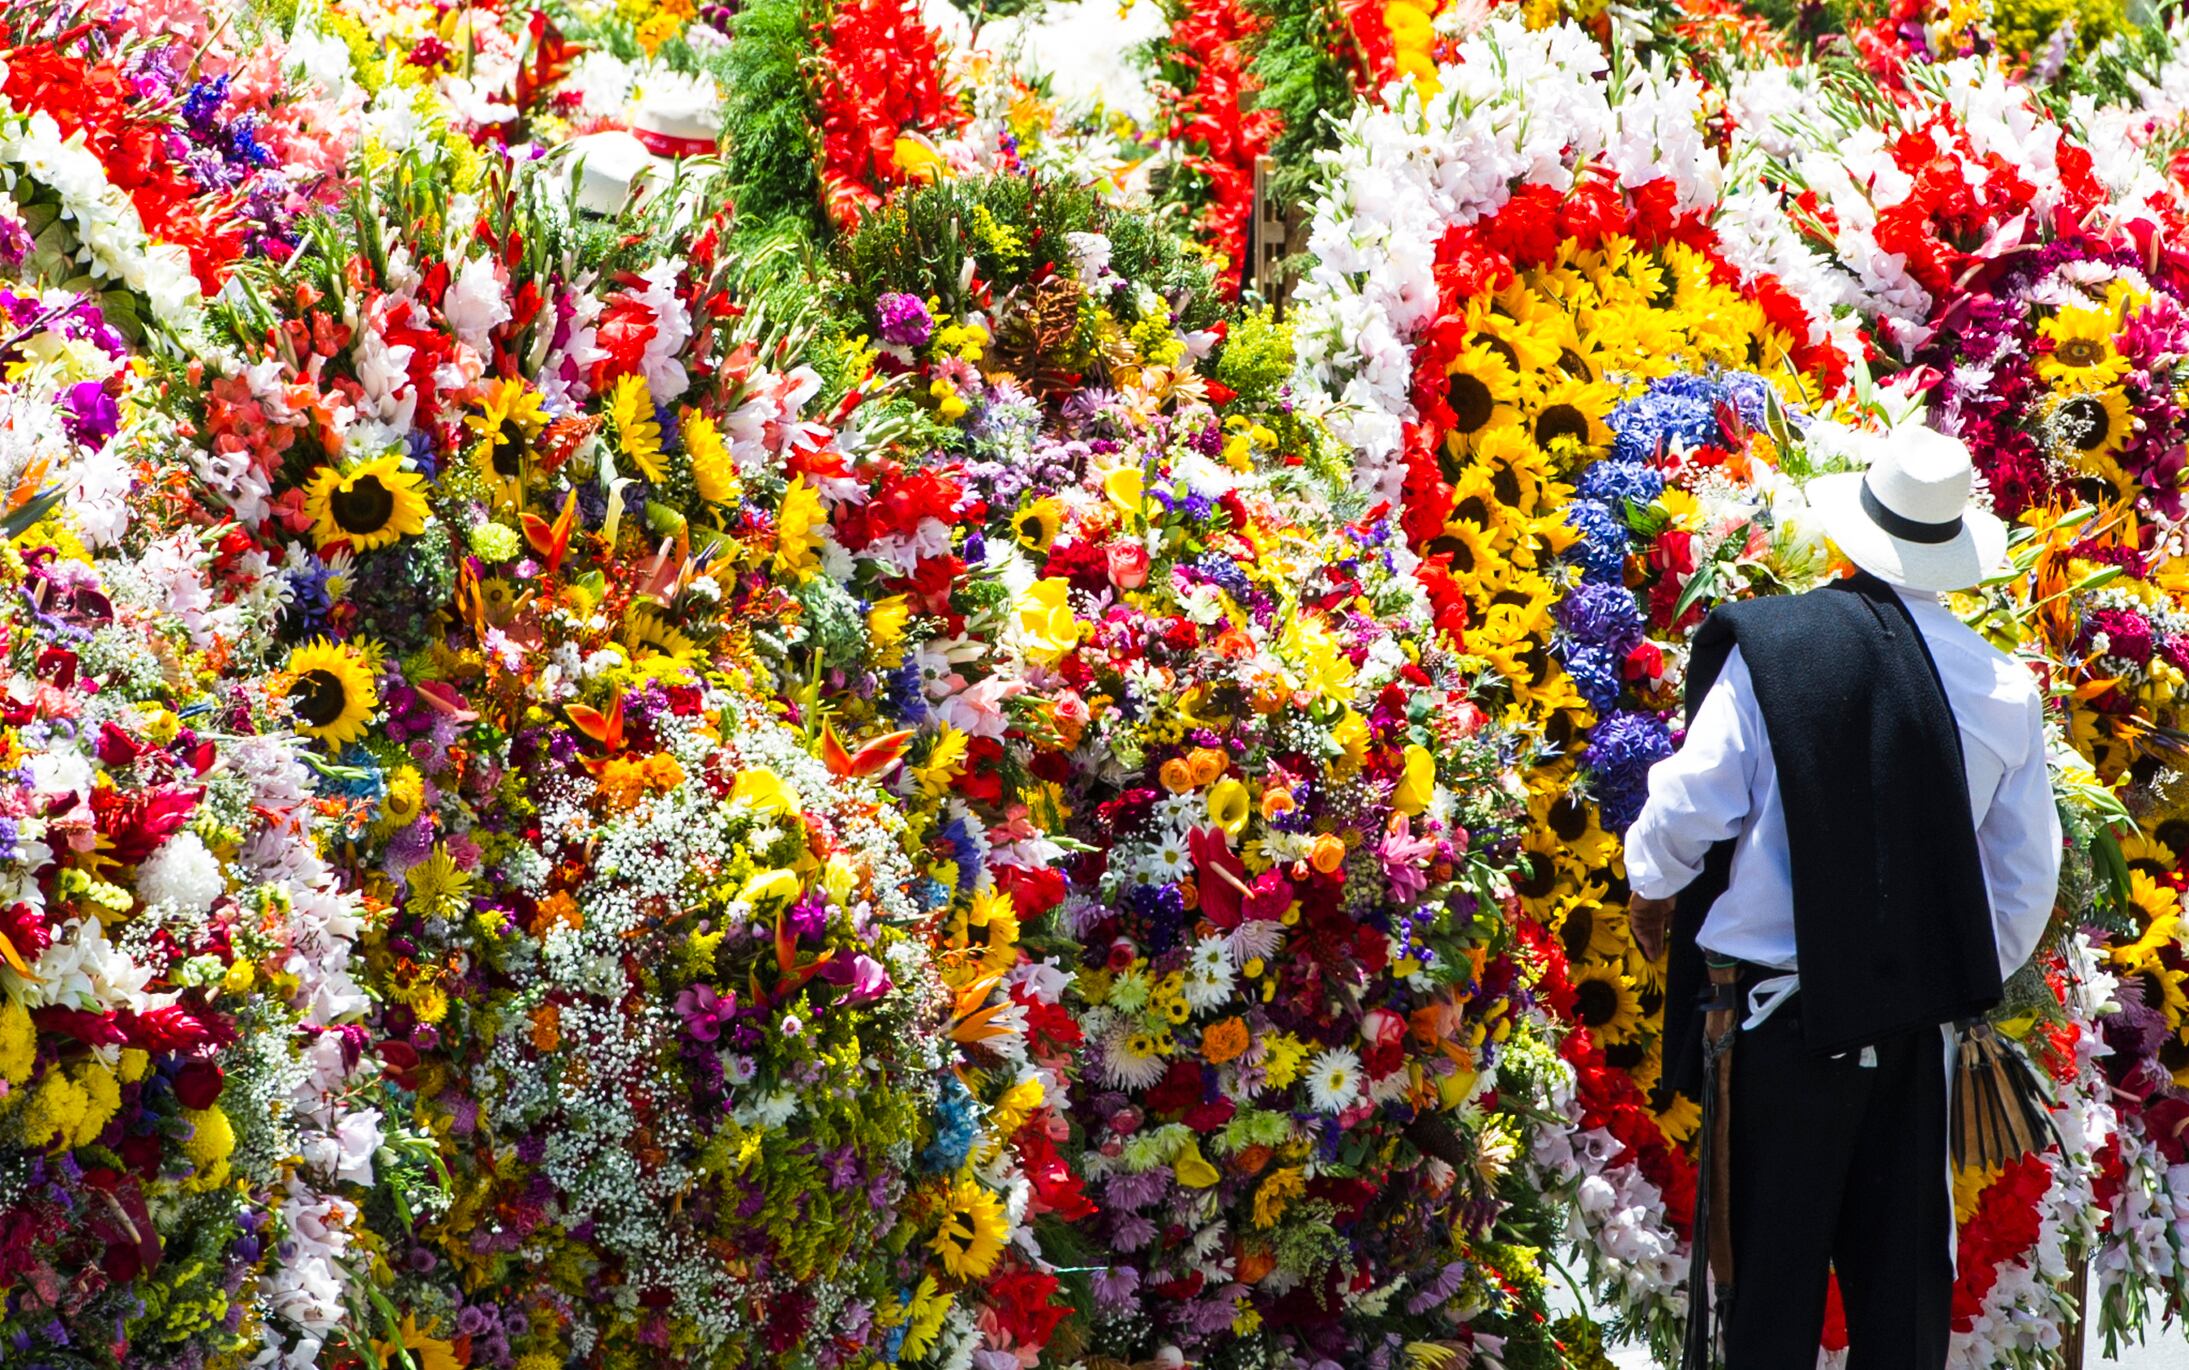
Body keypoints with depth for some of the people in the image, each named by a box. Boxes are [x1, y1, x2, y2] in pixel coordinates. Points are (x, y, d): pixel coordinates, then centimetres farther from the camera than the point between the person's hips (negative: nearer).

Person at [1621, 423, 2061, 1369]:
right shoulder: (2003, 687, -1)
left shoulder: (1767, 646, -11)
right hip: (1920, 1012, 3)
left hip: (1780, 1010, -2)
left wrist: (1650, 884, 14)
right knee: (1902, 1265, 11)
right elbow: (2027, 877, 6)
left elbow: (1690, 804, -7)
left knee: (1773, 1260, 6)